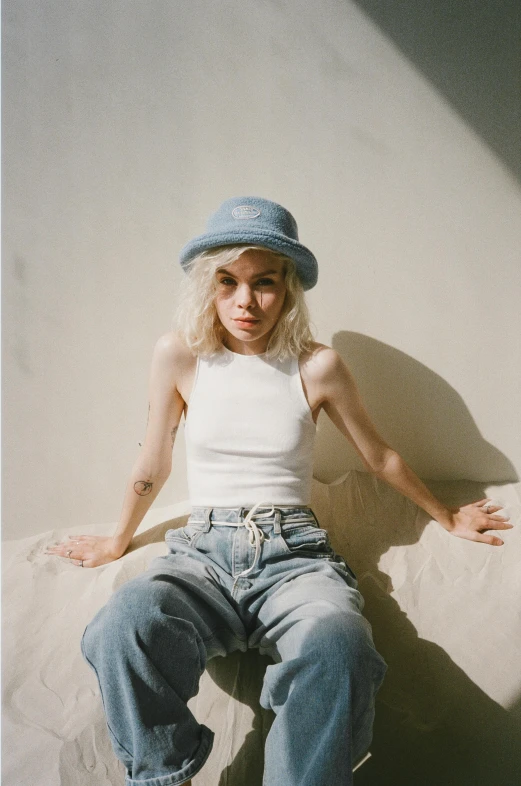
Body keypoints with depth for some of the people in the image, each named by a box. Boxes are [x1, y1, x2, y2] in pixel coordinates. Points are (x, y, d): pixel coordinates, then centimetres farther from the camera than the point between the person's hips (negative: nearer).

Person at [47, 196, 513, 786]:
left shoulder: (317, 366, 2)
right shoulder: (179, 355, 3)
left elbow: (379, 457, 17)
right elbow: (152, 466, 17)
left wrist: (449, 519, 28)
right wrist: (118, 540, 29)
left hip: (294, 551, 0)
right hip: (202, 553, 1)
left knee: (338, 648, -37)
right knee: (122, 630, -33)